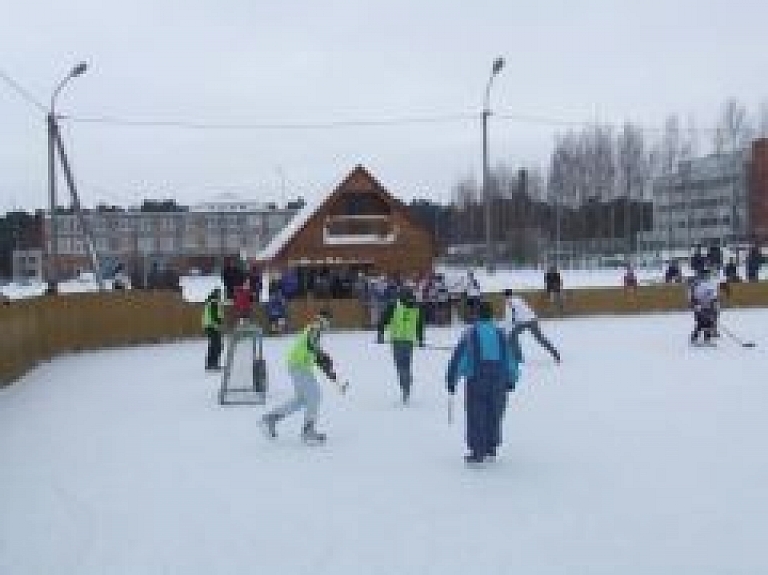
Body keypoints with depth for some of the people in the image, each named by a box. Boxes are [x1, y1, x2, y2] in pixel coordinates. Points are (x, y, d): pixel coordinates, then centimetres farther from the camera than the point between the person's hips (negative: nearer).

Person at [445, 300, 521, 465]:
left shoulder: (470, 333, -3)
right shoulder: (500, 333, 5)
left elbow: (458, 357, -3)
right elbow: (510, 358, 9)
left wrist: (451, 379, 3)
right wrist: (511, 379, 20)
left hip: (476, 379, -3)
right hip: (498, 379, 3)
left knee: (476, 416, 3)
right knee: (494, 414, 14)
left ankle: (477, 452, 3)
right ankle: (491, 449, 22)